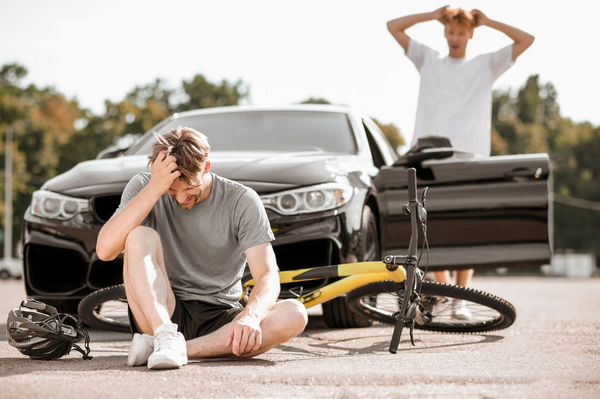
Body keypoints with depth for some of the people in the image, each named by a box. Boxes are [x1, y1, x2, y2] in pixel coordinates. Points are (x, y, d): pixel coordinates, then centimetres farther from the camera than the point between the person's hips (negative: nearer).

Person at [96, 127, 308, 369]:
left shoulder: (242, 202, -7)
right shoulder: (144, 187, -5)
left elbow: (268, 277, -14)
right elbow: (105, 250, -20)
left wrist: (251, 317, -36)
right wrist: (154, 189, -27)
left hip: (219, 320, 1)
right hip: (160, 315, -1)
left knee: (294, 315, -28)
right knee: (140, 237, -24)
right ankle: (166, 338, -38)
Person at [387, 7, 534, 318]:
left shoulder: (485, 65, 17)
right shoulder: (429, 61, 19)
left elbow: (526, 40, 9)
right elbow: (393, 26, 15)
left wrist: (487, 22, 11)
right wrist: (433, 15, 11)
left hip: (469, 155, -1)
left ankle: (461, 299, -2)